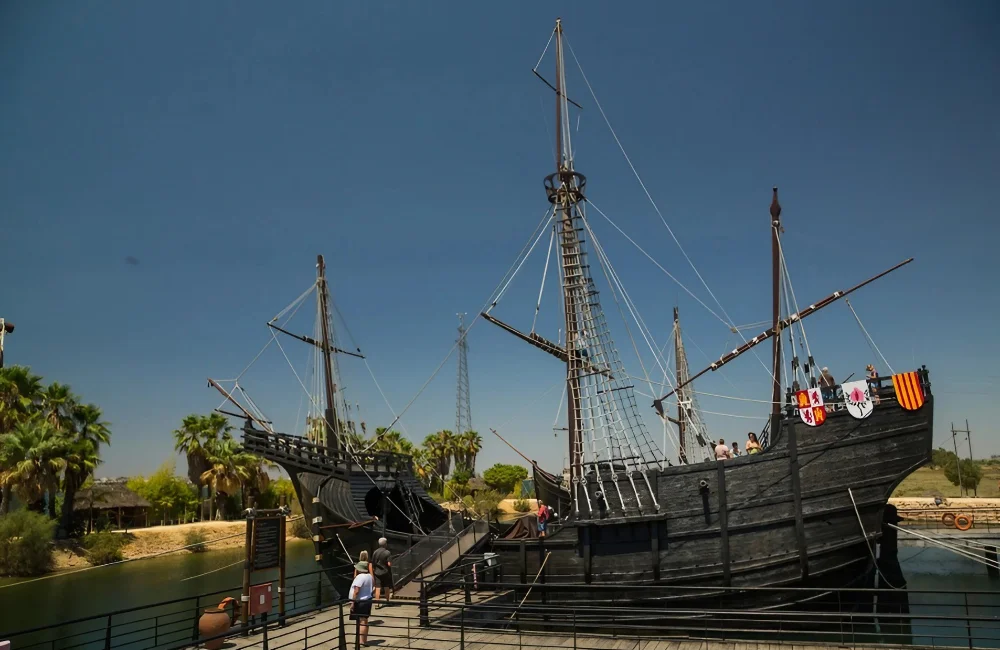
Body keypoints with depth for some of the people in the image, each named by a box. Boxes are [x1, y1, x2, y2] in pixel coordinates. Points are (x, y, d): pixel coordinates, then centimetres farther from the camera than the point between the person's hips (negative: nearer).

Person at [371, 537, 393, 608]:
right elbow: (389, 564, -18)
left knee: (377, 588, 0)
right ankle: (387, 601, 28)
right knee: (387, 587, 15)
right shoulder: (387, 552, -11)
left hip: (377, 572, 2)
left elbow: (372, 564, 6)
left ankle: (377, 603, -6)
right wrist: (390, 565, 4)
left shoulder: (375, 552, 2)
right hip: (385, 572, -2)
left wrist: (373, 573, 15)